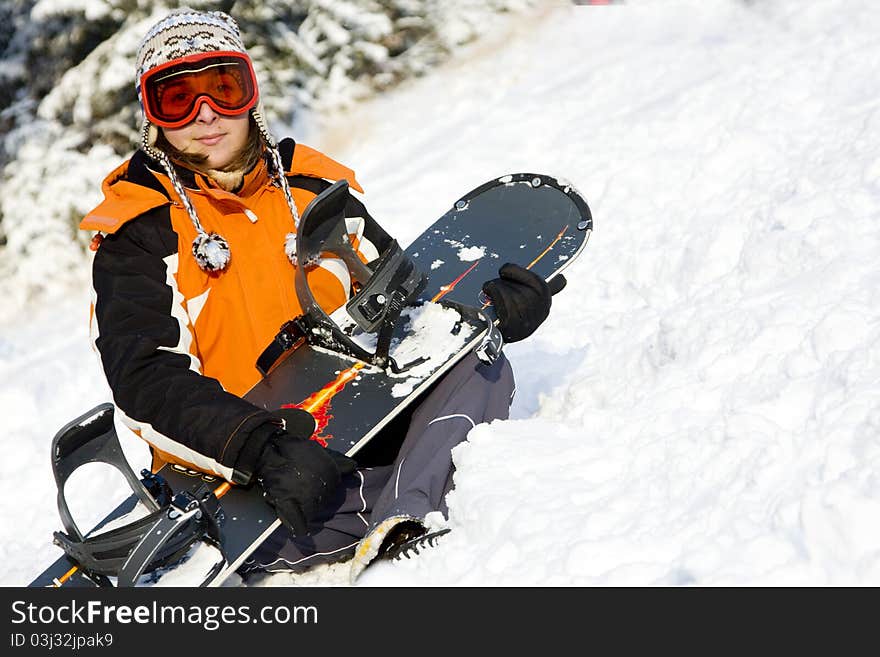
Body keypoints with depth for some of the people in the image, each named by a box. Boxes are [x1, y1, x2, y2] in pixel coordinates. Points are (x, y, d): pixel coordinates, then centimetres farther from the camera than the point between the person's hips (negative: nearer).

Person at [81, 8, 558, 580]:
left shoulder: (313, 189, 15)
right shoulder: (136, 236, -1)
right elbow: (148, 383, -15)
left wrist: (491, 306, -6)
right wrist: (263, 449, -33)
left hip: (352, 429, 5)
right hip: (230, 479, -5)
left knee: (482, 368, -16)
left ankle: (394, 522, -39)